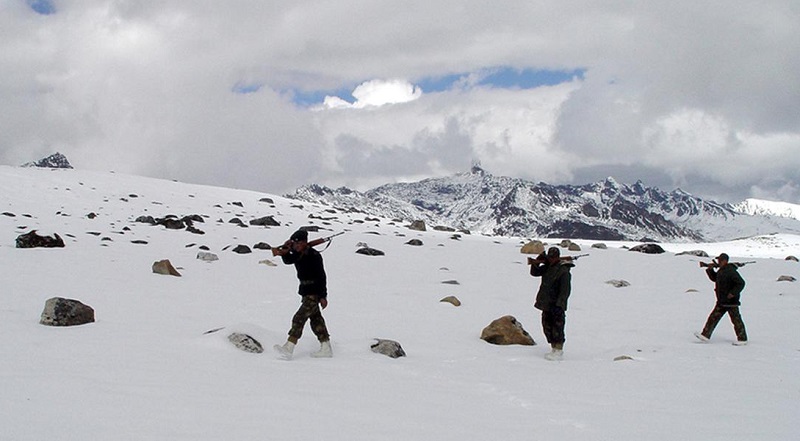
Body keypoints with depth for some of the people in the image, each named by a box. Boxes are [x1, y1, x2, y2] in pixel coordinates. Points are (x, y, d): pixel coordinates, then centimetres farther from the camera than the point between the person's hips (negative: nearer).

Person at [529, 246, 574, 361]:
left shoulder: (564, 271, -14)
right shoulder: (547, 267, 10)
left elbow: (565, 290, -17)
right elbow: (534, 273, 15)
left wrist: (559, 305, -23)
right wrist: (537, 262, -1)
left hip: (557, 306, -8)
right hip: (546, 305, 8)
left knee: (557, 329, -5)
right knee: (547, 327, 12)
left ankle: (559, 352, 0)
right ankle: (554, 349, 21)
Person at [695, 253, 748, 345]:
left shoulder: (731, 271, -19)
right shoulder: (721, 270, 11)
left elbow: (741, 283, -21)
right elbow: (714, 278, 25)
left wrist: (733, 293, -24)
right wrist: (710, 269, 10)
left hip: (731, 301, -10)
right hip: (722, 301, 10)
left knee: (736, 320, 0)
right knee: (713, 317, 7)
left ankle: (742, 339, 10)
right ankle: (705, 336, 9)